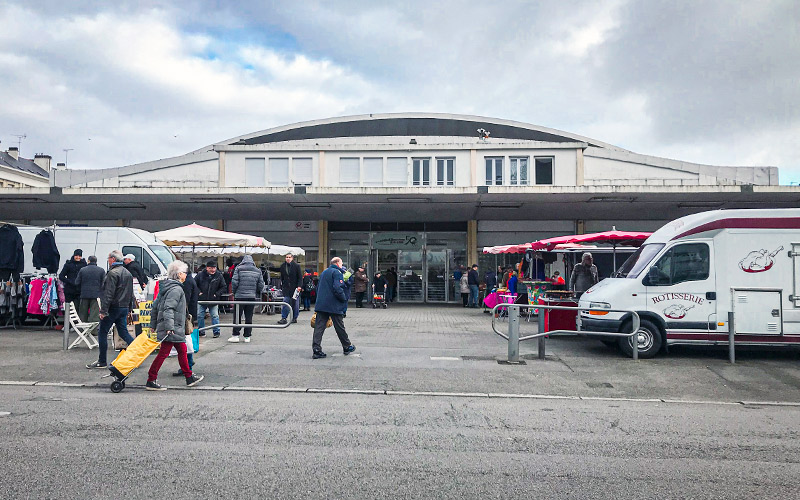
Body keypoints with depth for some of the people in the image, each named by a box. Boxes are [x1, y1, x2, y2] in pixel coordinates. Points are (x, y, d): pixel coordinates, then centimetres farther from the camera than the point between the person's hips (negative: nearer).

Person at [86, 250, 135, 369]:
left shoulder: (113, 273, -14)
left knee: (102, 332, 2)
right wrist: (129, 309, 23)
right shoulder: (128, 273, 15)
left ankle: (102, 361, 6)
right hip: (124, 308, 8)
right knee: (123, 332, 12)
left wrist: (103, 310, -18)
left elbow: (109, 294, -20)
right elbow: (131, 294, 20)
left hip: (113, 308, -8)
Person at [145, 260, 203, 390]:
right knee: (164, 353, -5)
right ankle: (151, 381, 2)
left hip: (173, 329, 11)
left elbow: (155, 306, 18)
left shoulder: (166, 287, 15)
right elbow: (168, 308, -25)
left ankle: (189, 377, 26)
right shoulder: (176, 289, -15)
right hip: (172, 329, -11)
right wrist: (169, 327, -30)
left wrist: (153, 325, 21)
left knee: (182, 350, 17)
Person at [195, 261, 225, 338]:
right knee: (200, 316, 6)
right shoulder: (200, 275, -2)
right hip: (201, 300, 1)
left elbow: (224, 287, 4)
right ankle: (201, 332, 18)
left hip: (214, 300, -1)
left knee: (215, 316, -1)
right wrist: (198, 292, -6)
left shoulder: (219, 276, -2)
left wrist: (217, 294, -6)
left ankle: (216, 331, 9)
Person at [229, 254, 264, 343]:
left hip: (240, 296, -2)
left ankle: (235, 335, 5)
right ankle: (247, 336, 10)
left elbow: (234, 282, -7)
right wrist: (258, 295, 18)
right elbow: (261, 285, 5)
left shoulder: (239, 269, -1)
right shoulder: (257, 271, 7)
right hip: (252, 297, 3)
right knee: (249, 317, 8)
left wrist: (234, 293, 8)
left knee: (237, 316, 5)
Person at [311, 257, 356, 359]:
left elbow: (318, 287, 24)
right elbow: (337, 288, -20)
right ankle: (347, 347, 20)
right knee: (339, 327, 6)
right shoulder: (337, 272, -8)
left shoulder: (324, 272, 19)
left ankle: (316, 350, -7)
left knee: (319, 326, 1)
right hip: (333, 306, -7)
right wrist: (344, 299, -8)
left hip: (321, 304, 7)